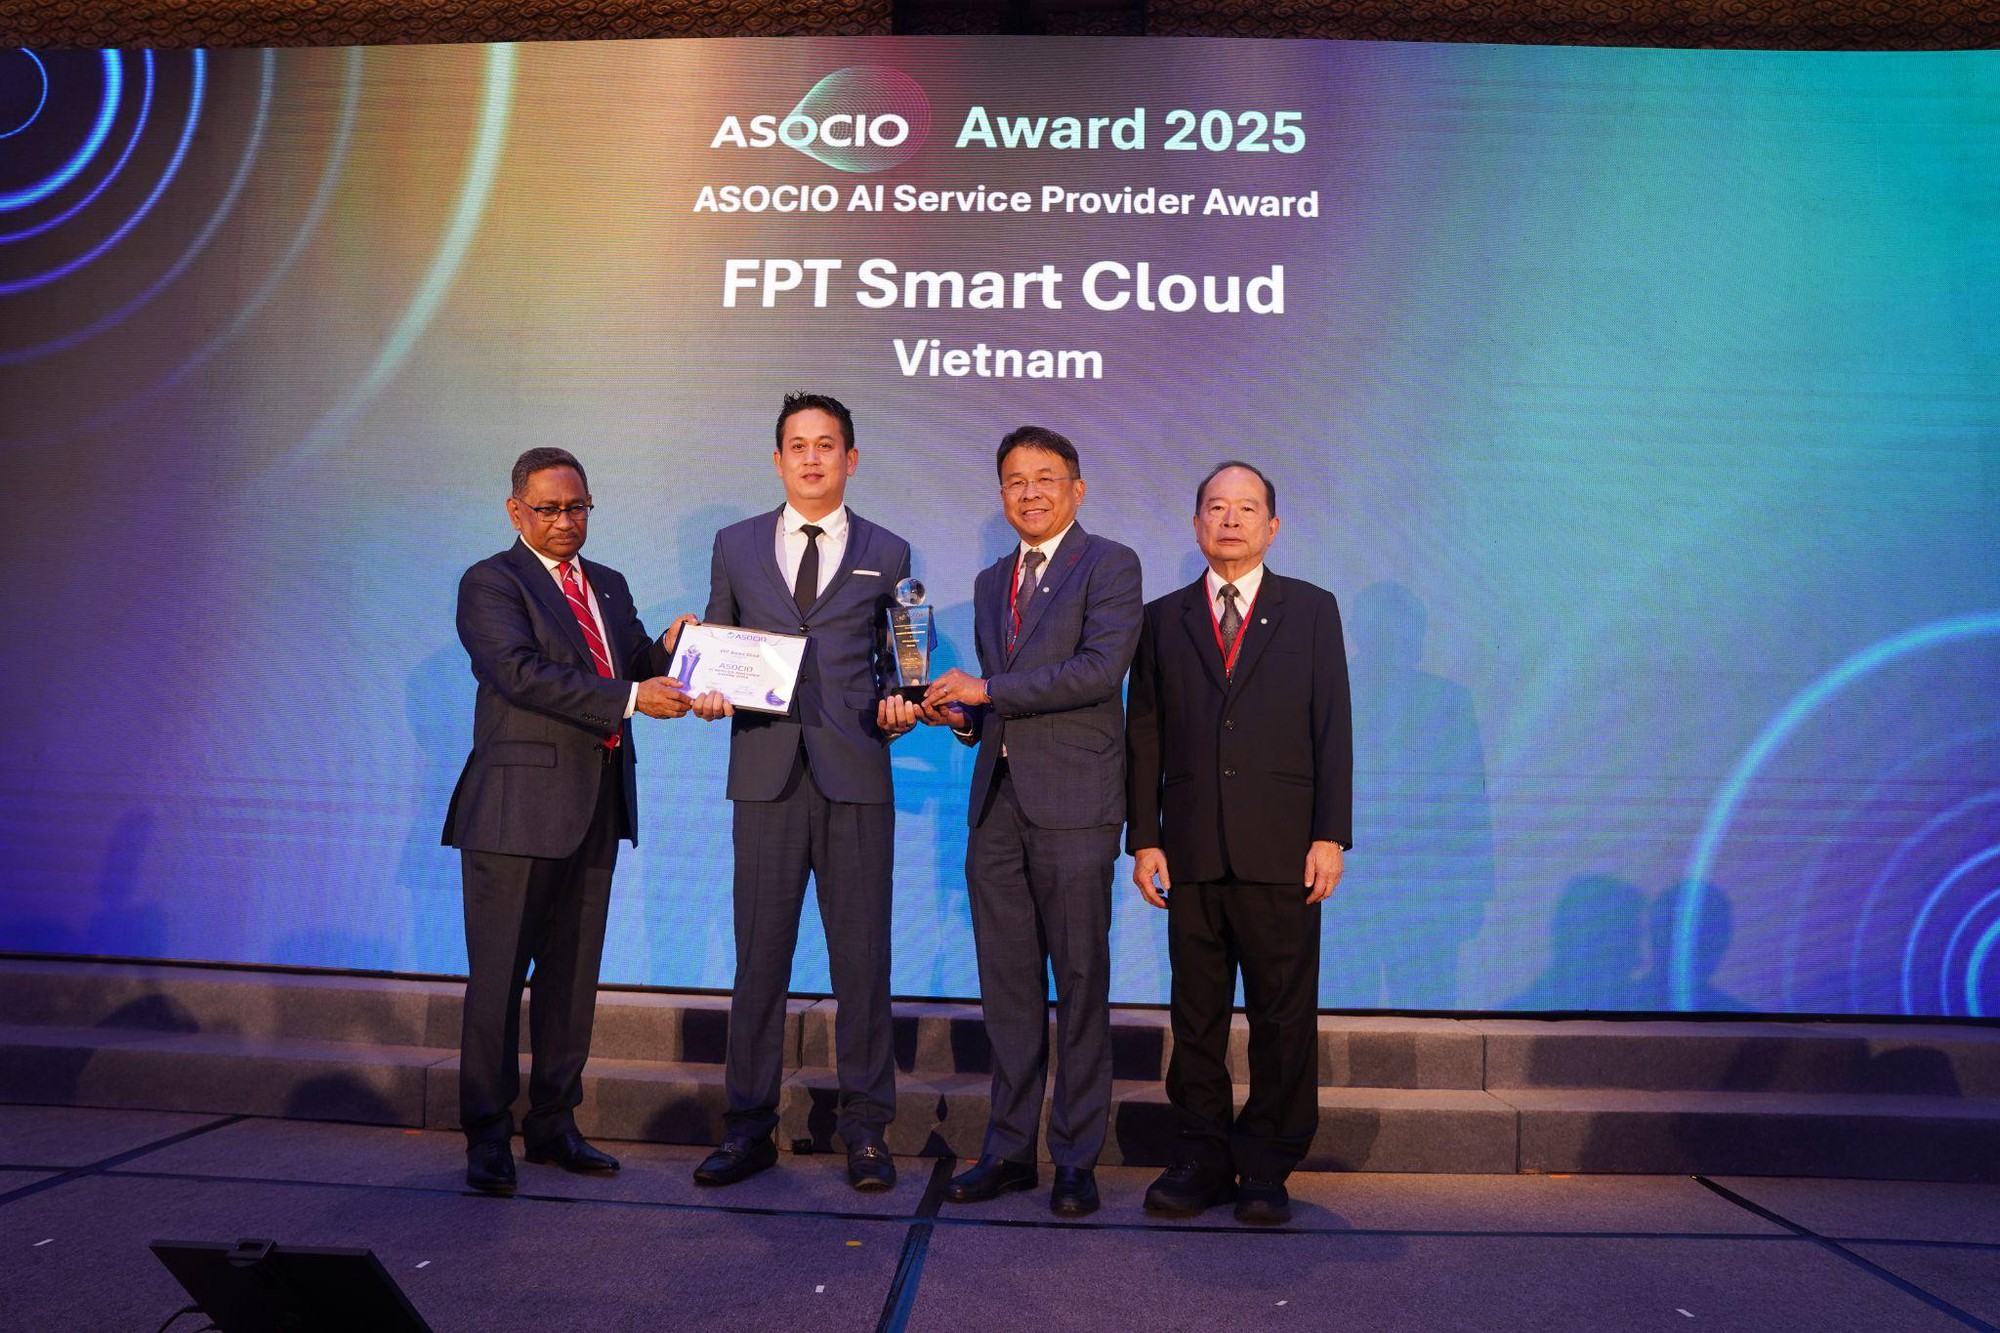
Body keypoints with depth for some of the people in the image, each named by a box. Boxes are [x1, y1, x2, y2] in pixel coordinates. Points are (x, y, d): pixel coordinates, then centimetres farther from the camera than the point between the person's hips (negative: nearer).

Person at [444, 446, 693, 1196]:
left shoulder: (609, 586, 18)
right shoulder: (490, 583, -4)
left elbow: (634, 672, 18)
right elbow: (522, 672, -18)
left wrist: (667, 652, -3)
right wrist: (630, 698, -23)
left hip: (595, 809, 7)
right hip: (519, 809, -6)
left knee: (573, 975, 12)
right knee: (499, 978, 1)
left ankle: (553, 1125, 24)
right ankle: (488, 1138, 13)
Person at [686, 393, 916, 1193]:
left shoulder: (888, 553, 11)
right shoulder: (736, 546, 14)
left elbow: (898, 665, 13)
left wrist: (900, 709, -7)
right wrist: (707, 695, -4)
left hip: (856, 776, -1)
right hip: (765, 775, 1)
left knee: (862, 958, 3)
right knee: (759, 956, 5)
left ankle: (865, 1132, 16)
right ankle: (749, 1129, 19)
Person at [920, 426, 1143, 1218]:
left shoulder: (1109, 565, 0)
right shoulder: (991, 582, 21)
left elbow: (1101, 667, -15)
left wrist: (988, 691, -13)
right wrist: (962, 716, 5)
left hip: (1072, 805, -6)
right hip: (998, 803, 6)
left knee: (1080, 982, 1)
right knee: (1008, 986, 9)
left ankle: (1076, 1159, 12)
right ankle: (1009, 1149, 19)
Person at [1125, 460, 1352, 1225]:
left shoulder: (1312, 610, 8)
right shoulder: (1164, 618, 11)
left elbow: (1332, 727, 2)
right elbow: (1144, 736, 8)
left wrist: (1331, 834, -6)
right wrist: (1142, 837, 1)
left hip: (1280, 849, -1)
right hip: (1192, 848, 2)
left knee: (1283, 1017, 5)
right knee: (1196, 1014, 8)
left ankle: (1266, 1169, 18)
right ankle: (1203, 1159, 20)